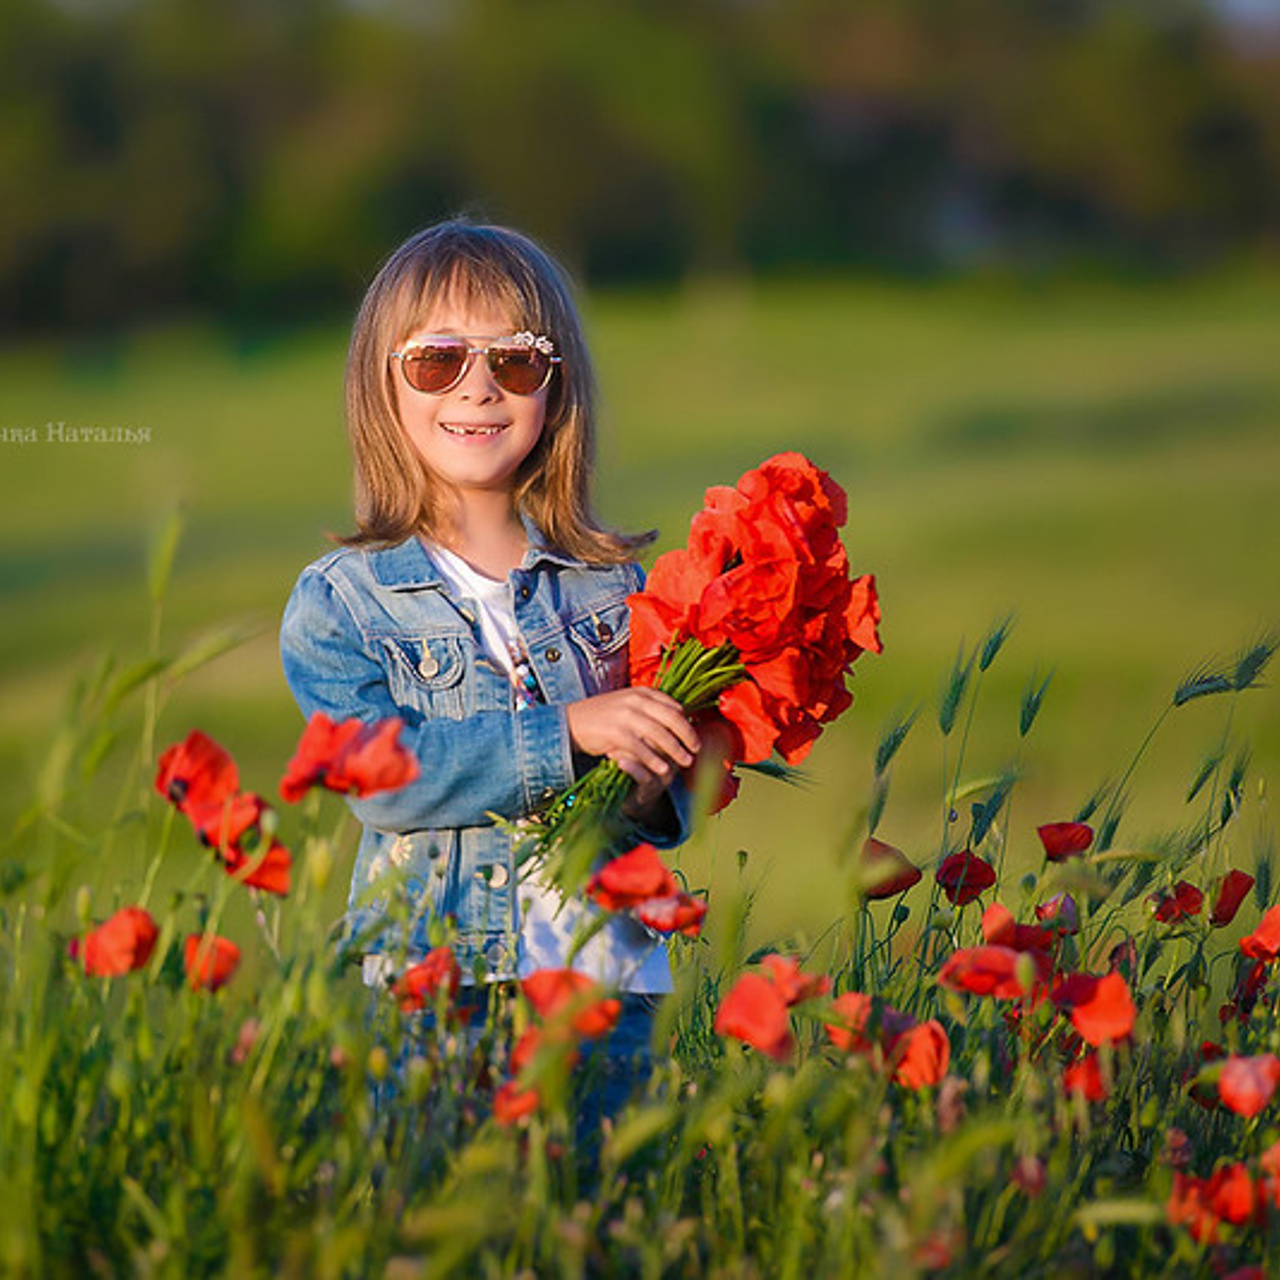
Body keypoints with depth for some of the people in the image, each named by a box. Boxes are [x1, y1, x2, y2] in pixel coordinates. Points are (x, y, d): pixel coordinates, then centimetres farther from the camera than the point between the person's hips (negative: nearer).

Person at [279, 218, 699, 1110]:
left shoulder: (611, 585, 10)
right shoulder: (339, 603, 1)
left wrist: (657, 792, -9)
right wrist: (566, 733, -19)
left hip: (606, 974, 2)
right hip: (427, 985, -2)